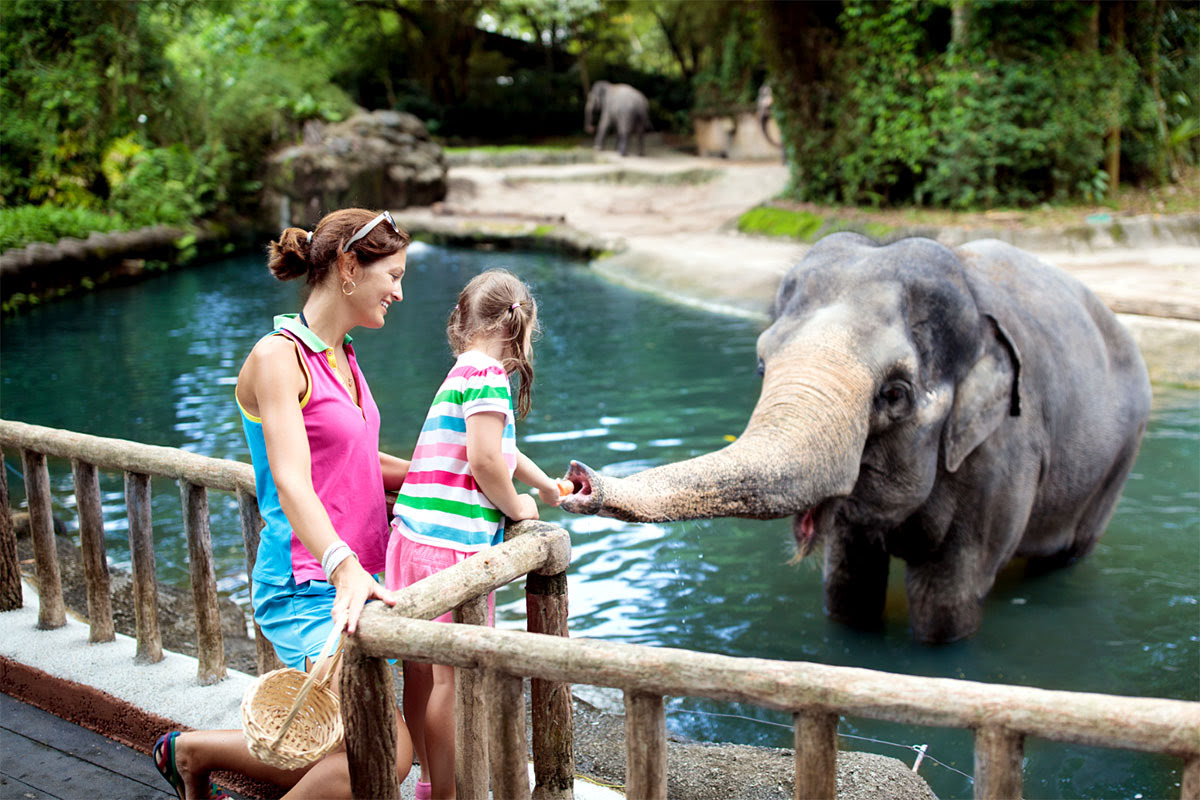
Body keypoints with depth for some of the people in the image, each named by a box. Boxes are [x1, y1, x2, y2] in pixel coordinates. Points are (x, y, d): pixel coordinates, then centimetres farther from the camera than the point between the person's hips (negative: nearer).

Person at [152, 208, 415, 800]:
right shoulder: (277, 358, -13)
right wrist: (344, 568, -40)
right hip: (305, 588, -9)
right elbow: (291, 481, -26)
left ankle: (191, 750, 32)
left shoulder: (342, 356, 14)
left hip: (353, 579, 9)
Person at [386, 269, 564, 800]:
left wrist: (546, 485, 45)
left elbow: (497, 448, 34)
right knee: (451, 674, 0)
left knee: (423, 667, 18)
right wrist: (517, 506, -3)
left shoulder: (460, 373, 20)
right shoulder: (488, 374, -11)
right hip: (452, 542, -10)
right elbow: (485, 460, -21)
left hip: (416, 536, 10)